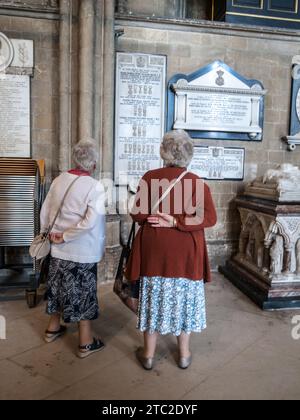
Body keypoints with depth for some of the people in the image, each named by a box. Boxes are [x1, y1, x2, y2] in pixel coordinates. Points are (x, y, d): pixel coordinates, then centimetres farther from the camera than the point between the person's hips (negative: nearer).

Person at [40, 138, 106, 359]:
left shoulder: (59, 180, 0)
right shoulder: (95, 187, -17)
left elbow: (45, 211, 5)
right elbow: (90, 222, -25)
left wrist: (48, 234, 15)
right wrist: (65, 237, -15)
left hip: (59, 249, 6)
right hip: (83, 252, -6)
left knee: (59, 286, 22)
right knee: (83, 293, 7)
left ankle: (53, 328, 40)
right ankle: (86, 343, 19)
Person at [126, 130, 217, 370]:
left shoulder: (149, 178, -6)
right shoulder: (197, 182, -7)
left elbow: (137, 214, -5)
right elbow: (210, 218, -15)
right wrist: (176, 222, -16)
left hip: (155, 251, 1)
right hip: (186, 253, 0)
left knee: (154, 298, 13)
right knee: (184, 299, 14)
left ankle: (148, 354, 27)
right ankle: (184, 354, 29)